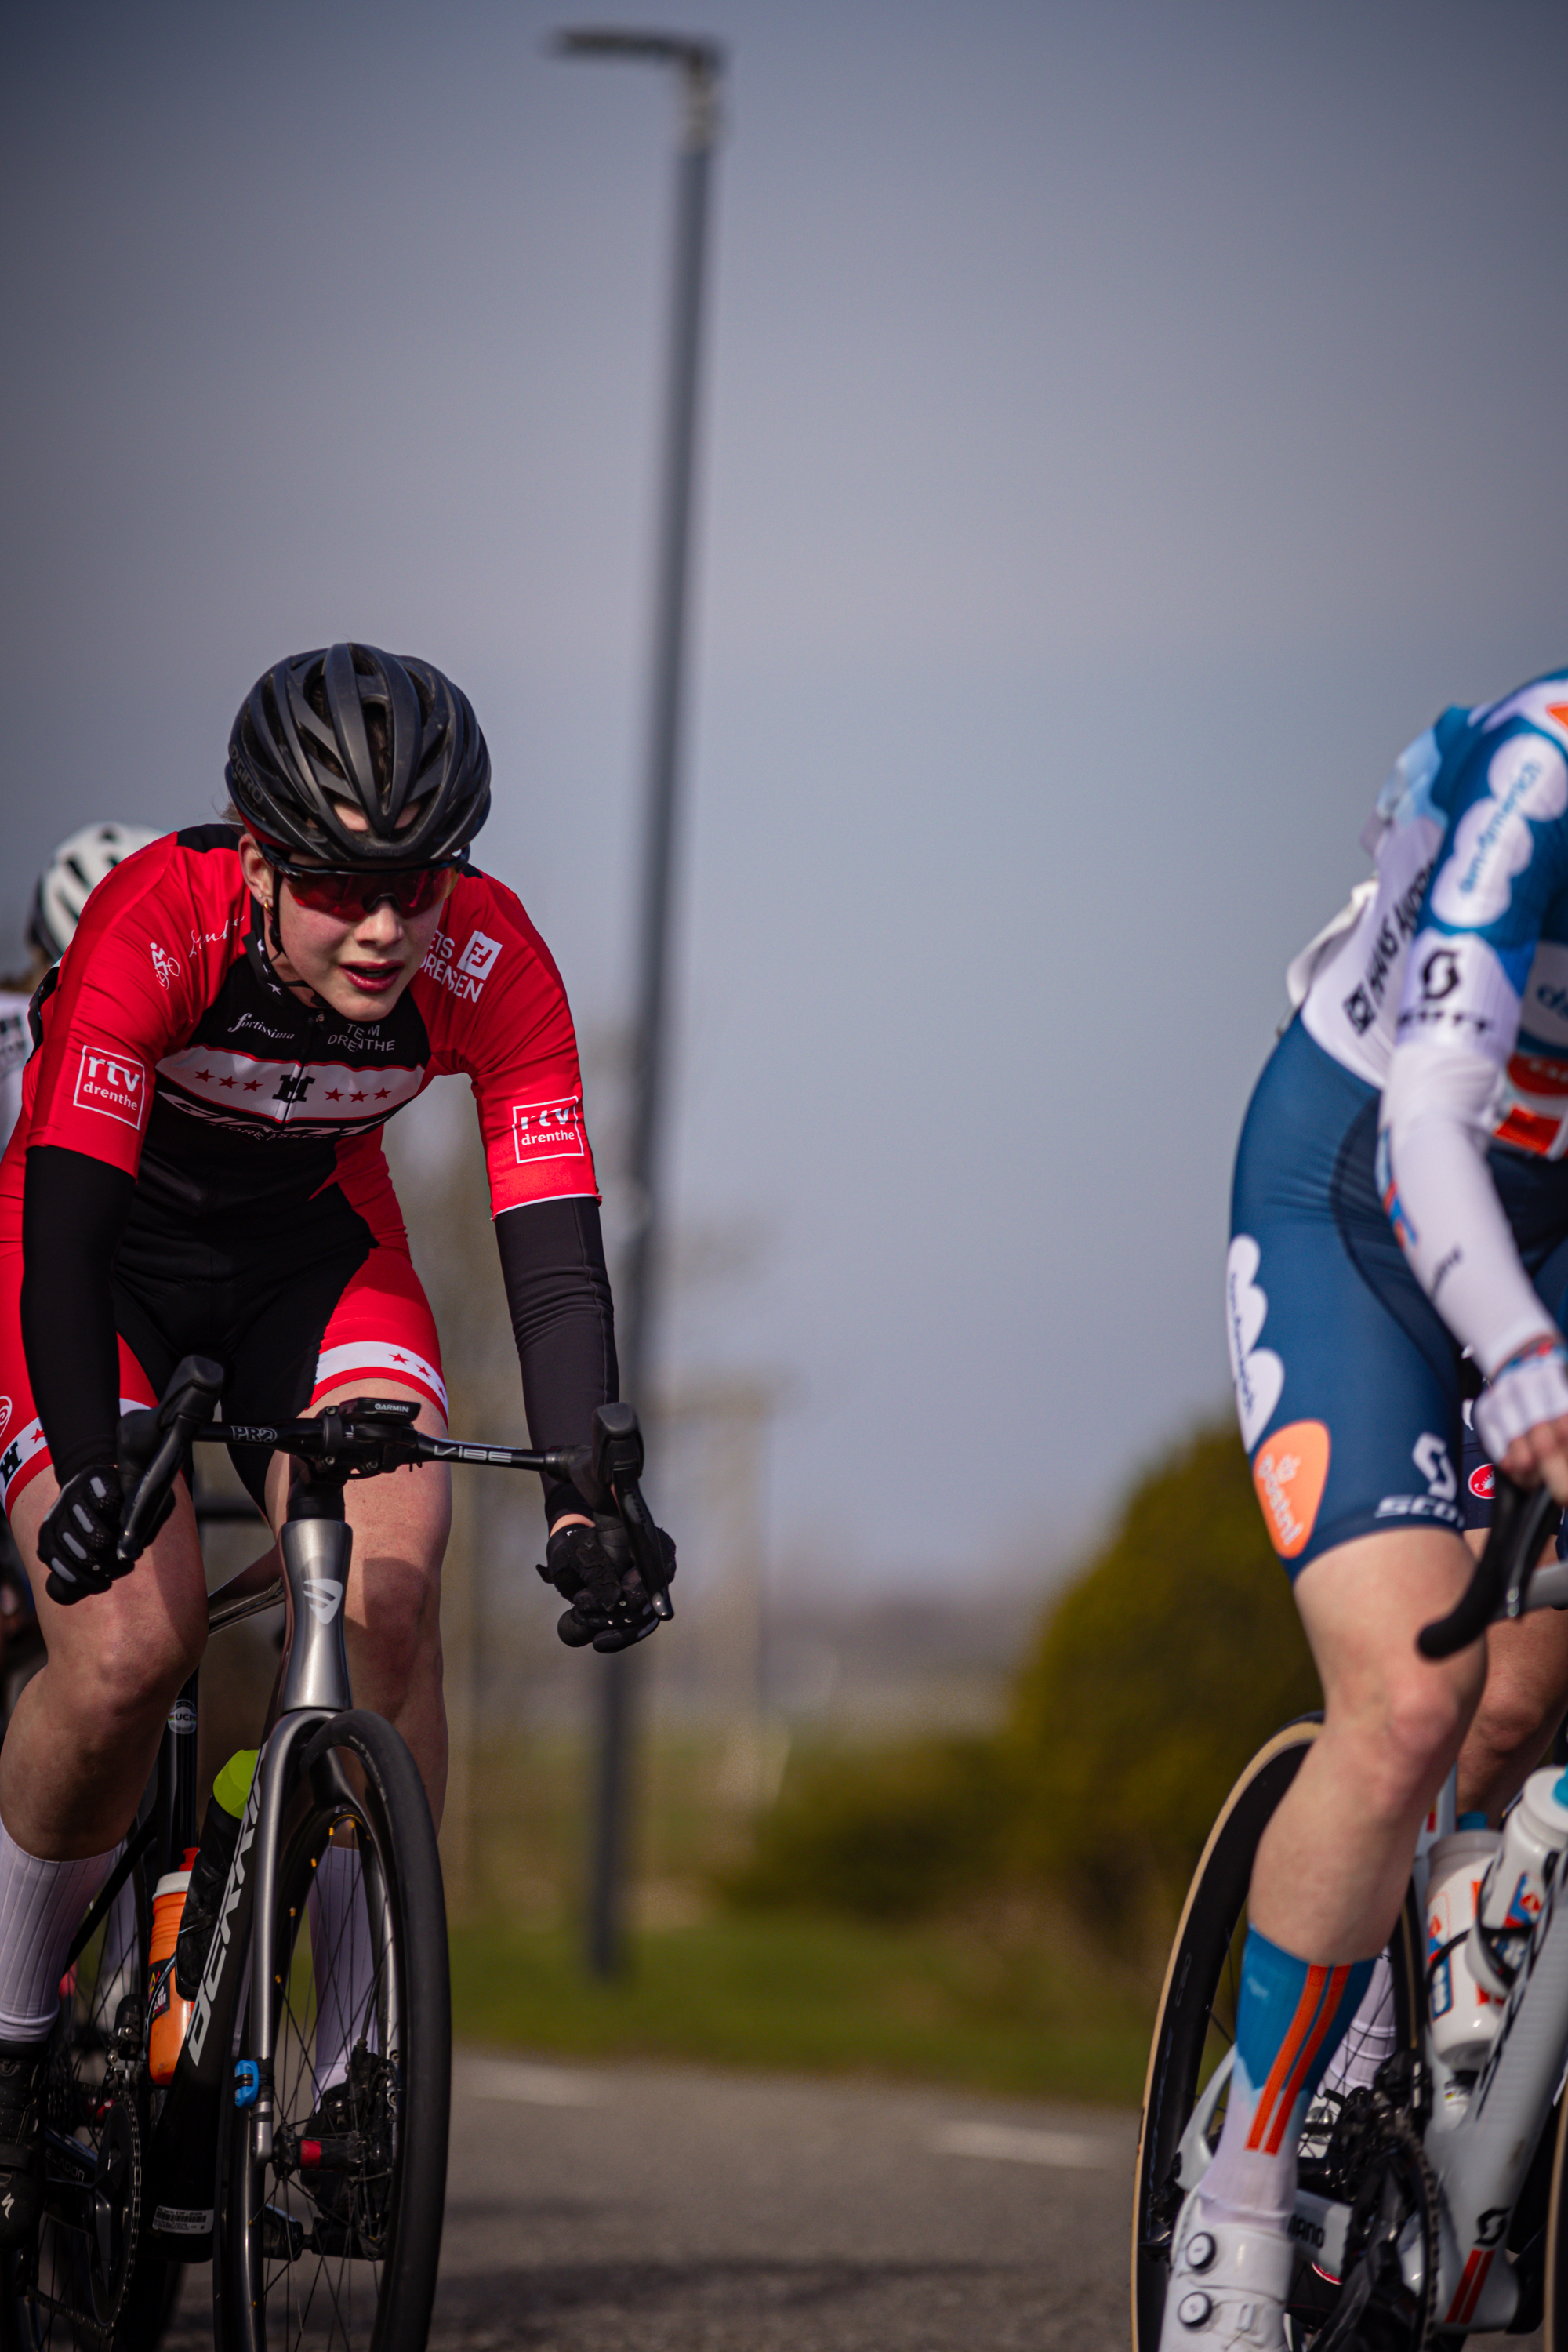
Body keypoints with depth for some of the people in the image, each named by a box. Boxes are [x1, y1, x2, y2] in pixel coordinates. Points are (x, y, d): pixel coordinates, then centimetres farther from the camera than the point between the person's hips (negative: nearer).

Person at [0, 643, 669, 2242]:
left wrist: (585, 1501, -40)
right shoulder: (155, 924, -34)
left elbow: (553, 1254, -27)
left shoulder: (489, 965, -26)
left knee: (388, 1594, -23)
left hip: (314, 1253, 2)